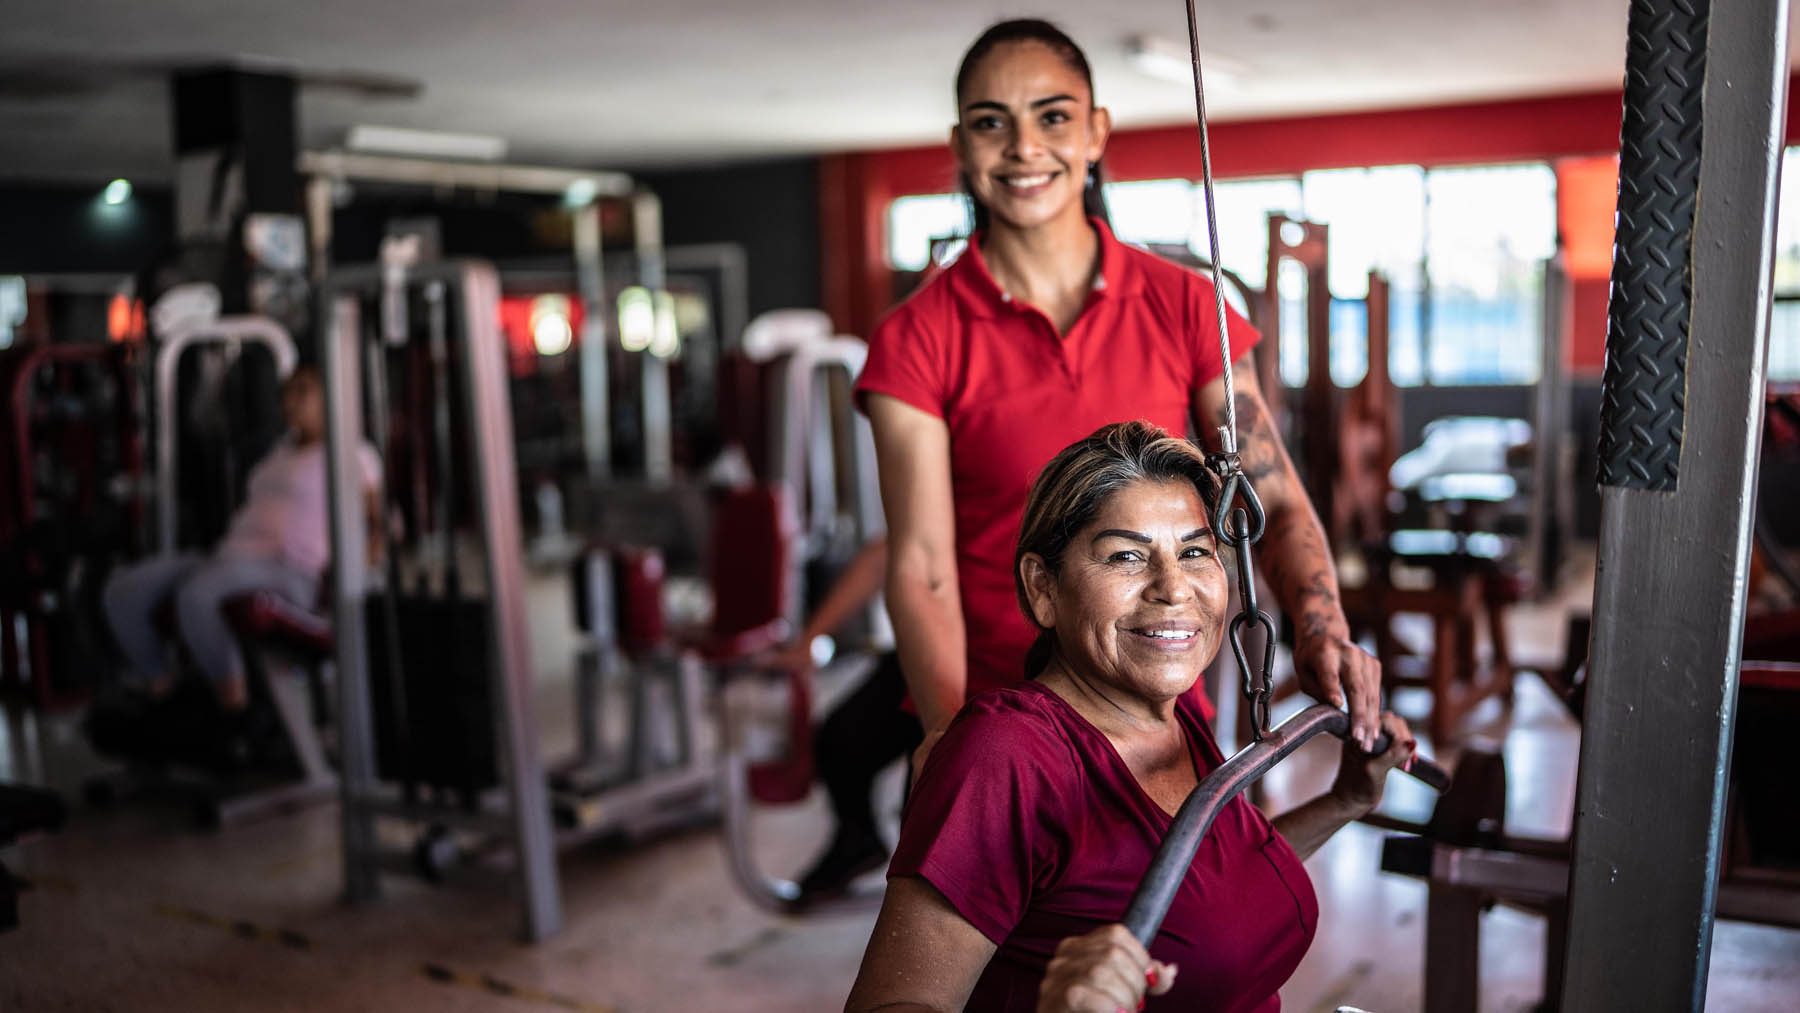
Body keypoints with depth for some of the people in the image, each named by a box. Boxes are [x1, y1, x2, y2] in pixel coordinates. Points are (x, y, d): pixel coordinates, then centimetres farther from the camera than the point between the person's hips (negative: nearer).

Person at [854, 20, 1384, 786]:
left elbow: (1274, 502, -1)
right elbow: (922, 567, -12)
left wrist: (1320, 632, -19)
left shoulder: (1182, 305, 0)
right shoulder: (917, 341, -6)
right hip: (996, 717, -2)